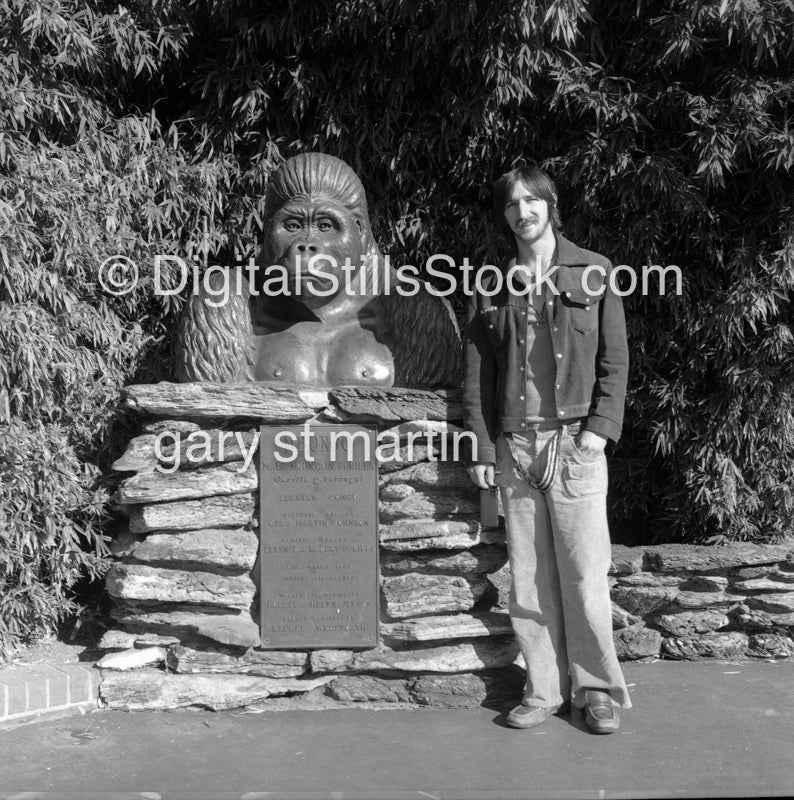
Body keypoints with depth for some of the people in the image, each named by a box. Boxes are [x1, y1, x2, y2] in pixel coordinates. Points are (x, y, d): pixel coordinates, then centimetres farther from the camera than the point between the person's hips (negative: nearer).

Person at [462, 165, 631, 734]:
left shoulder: (595, 273, 4)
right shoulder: (493, 285, 11)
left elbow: (615, 361, 2)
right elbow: (477, 373, 9)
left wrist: (599, 429, -9)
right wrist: (481, 447, 3)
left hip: (574, 442, -2)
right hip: (514, 446, 3)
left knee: (584, 575, -1)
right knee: (529, 579, 6)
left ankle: (599, 690, 15)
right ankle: (545, 691, 18)